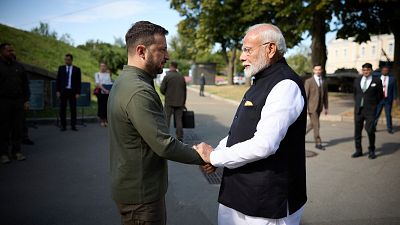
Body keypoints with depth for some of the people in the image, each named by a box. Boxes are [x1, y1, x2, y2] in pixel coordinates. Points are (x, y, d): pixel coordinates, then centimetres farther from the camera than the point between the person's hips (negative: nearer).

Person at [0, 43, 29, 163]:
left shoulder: (19, 66, 11)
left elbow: (25, 84, 13)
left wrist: (26, 100, 6)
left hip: (18, 101, 3)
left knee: (18, 127, 4)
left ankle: (16, 151, 12)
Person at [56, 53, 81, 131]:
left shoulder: (77, 69, 4)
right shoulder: (61, 68, 9)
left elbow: (78, 82, 3)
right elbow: (58, 80, 8)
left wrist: (78, 93, -4)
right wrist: (58, 91, -1)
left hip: (72, 92, -1)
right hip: (63, 91, 1)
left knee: (73, 109, 0)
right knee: (62, 109, 2)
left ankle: (73, 126, 8)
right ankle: (63, 126, 9)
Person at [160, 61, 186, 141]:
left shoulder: (167, 76, -7)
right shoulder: (182, 77, 7)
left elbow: (162, 89, -8)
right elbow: (185, 91, 11)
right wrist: (183, 103, 19)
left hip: (169, 102, -4)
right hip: (179, 103, 4)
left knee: (166, 120, 3)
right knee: (179, 120, 7)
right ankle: (180, 137, 9)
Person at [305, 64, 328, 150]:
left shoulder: (324, 82, 10)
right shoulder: (308, 81, -7)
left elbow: (325, 96, 13)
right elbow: (305, 95, -9)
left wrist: (326, 108, 10)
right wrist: (305, 108, -14)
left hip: (319, 107, 6)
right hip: (311, 107, -6)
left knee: (312, 124, 14)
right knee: (316, 125, -5)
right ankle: (318, 143, 4)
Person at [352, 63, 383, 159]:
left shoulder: (377, 81, -1)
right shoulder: (357, 80, 10)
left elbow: (380, 95, 7)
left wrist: (373, 104, 7)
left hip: (370, 110, -4)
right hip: (358, 109, 4)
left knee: (370, 130, -8)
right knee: (357, 131, 7)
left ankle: (371, 151, 12)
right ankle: (358, 151, 18)